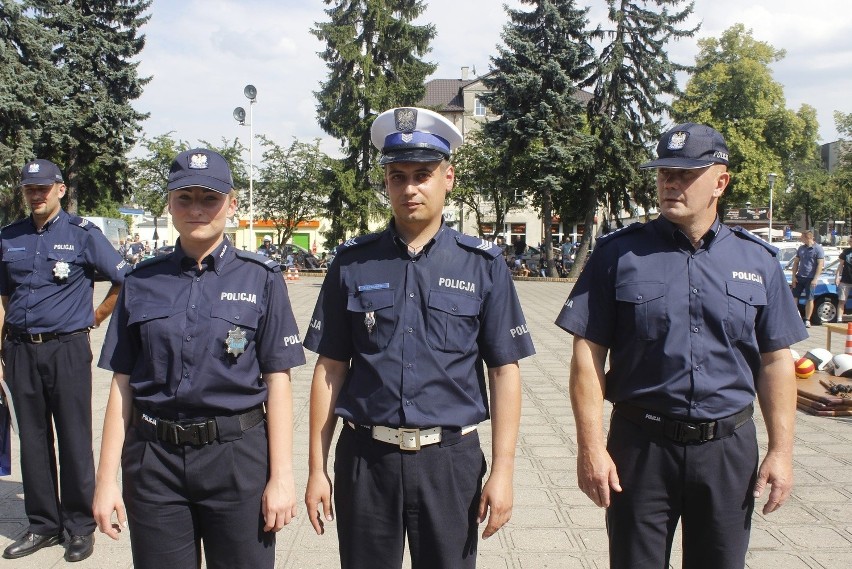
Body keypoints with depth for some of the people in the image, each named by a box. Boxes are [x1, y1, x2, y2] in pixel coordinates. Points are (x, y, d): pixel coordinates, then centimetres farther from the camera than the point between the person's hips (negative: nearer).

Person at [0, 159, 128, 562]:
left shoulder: (82, 234, -3)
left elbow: (124, 282, -2)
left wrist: (95, 317, 1)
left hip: (67, 349, -4)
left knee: (74, 439, 2)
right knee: (33, 439, 11)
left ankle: (81, 527, 14)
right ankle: (43, 525, 23)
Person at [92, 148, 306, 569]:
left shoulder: (261, 278, 0)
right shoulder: (141, 282, 5)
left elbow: (277, 381, -3)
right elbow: (122, 384, 5)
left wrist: (281, 476, -7)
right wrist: (106, 479, 3)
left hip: (238, 455, -2)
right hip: (154, 459, 2)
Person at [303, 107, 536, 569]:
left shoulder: (482, 265, -1)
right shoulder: (353, 263, 1)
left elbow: (504, 371, 0)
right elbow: (330, 369, 4)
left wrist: (502, 471, -5)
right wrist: (316, 469, 3)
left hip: (450, 460, 0)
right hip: (365, 459, 1)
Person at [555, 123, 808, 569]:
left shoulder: (757, 260, 4)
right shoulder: (619, 253, -4)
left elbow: (776, 360, 7)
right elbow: (588, 353, -6)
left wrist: (781, 449, 1)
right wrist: (591, 446, -10)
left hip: (729, 448, 2)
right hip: (641, 445, -2)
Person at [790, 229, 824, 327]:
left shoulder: (818, 249, -8)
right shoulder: (801, 248, 9)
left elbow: (820, 264, -11)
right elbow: (796, 262, 13)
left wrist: (815, 279, -17)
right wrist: (794, 276, 4)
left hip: (810, 278, -5)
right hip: (799, 277, 5)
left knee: (809, 299, 0)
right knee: (794, 297, 4)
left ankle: (807, 320, 6)